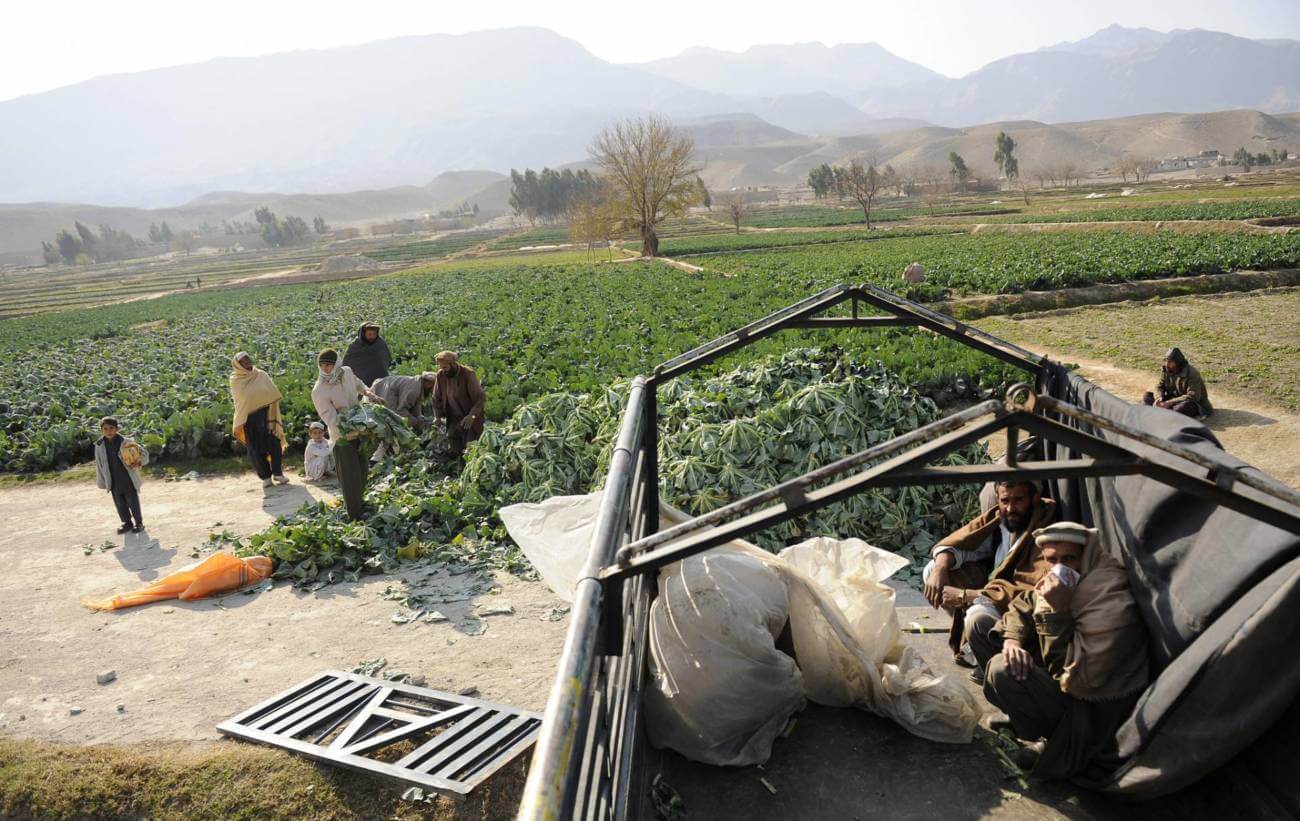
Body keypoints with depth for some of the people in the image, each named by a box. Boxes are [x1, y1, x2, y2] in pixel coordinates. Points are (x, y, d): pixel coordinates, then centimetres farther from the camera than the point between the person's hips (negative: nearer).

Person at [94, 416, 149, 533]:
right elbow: (99, 464, 9)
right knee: (120, 504, 11)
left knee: (133, 503, 5)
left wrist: (138, 462, -23)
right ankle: (127, 523, 27)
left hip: (128, 480, -3)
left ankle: (139, 523, 21)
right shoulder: (99, 445, -2)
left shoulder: (126, 442, -10)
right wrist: (101, 483, 11)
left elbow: (144, 453, -2)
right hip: (114, 483, 3)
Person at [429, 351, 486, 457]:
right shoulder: (441, 375, -3)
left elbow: (480, 398, -17)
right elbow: (436, 399, 8)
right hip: (454, 420, 4)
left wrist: (471, 416, -29)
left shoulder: (468, 374, -16)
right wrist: (438, 417, -3)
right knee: (455, 451, -5)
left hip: (470, 421, -4)